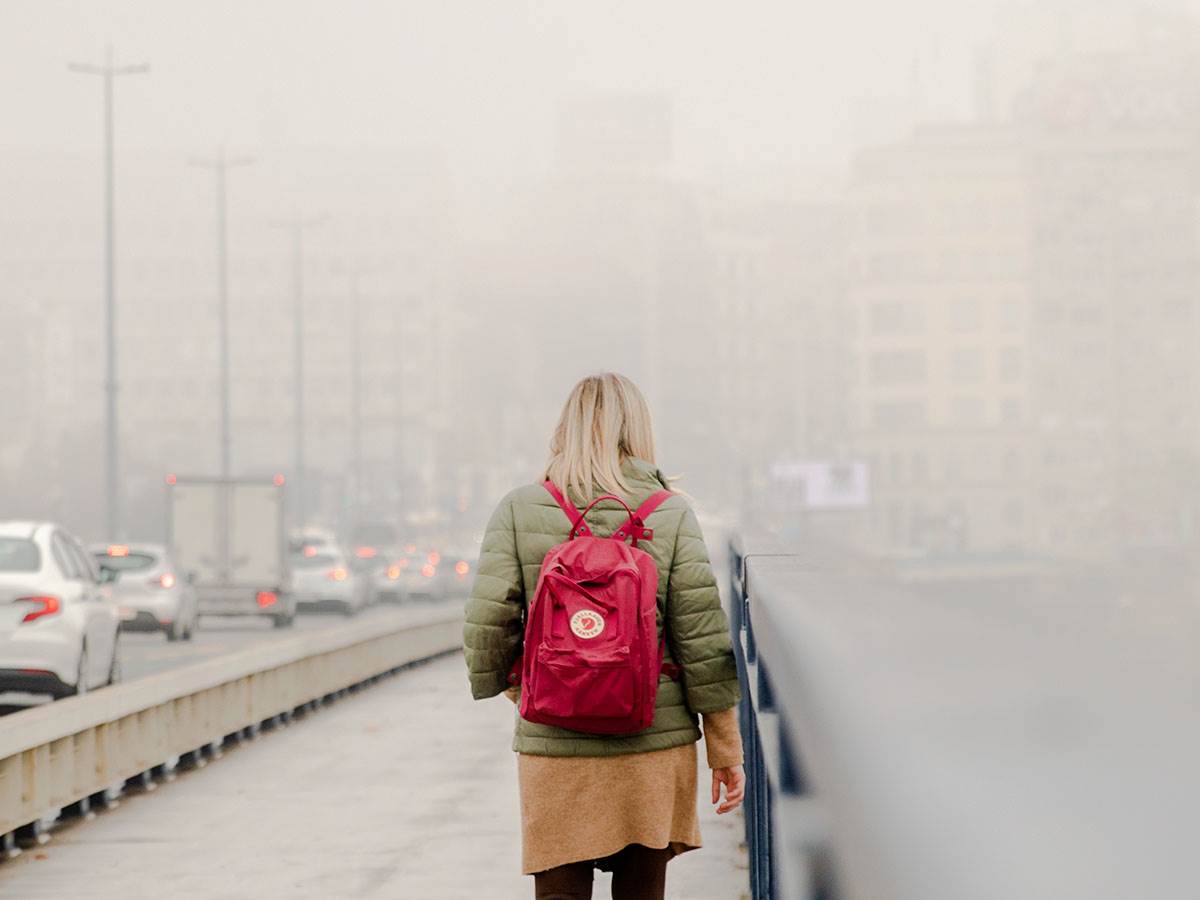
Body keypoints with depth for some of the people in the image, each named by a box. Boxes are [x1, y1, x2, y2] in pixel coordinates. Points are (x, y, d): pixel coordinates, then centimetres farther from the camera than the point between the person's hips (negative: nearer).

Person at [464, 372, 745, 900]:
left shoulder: (518, 512, -3)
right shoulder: (671, 515, -3)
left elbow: (487, 627, -6)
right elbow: (704, 642, -4)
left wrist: (501, 683, 16)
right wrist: (726, 750, 4)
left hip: (553, 745, -1)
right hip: (656, 743, 1)